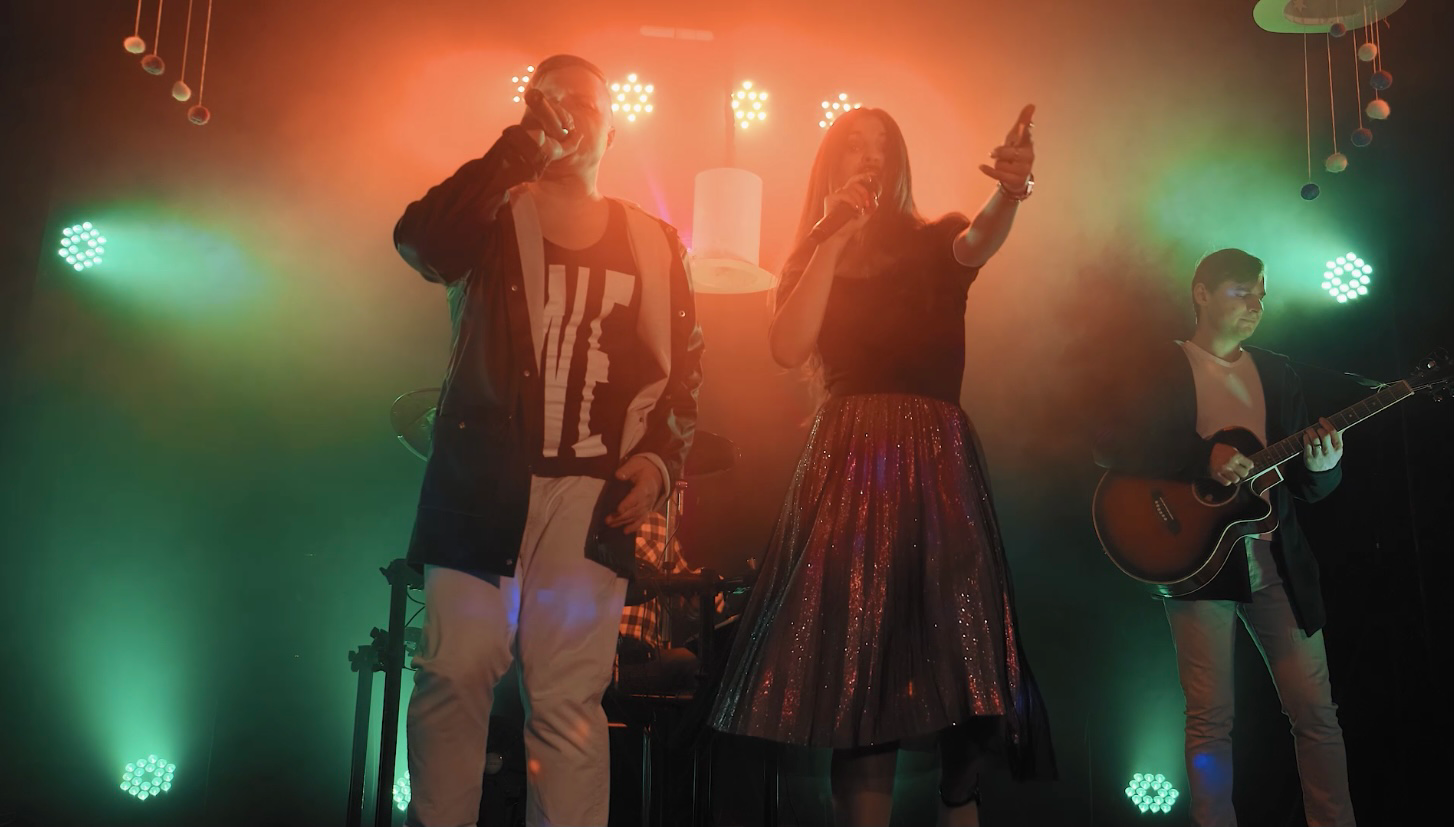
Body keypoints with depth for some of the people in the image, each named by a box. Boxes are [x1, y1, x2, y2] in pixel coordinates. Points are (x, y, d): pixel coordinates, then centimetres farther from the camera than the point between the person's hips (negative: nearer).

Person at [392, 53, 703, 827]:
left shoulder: (652, 244, 13)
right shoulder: (490, 218, 10)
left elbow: (683, 365, 13)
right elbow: (419, 240, -13)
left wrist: (660, 456, -4)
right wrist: (523, 146, -11)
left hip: (593, 494, 0)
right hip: (480, 480, 0)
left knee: (568, 697, -2)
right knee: (455, 673, -1)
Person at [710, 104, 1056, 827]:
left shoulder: (934, 244, 11)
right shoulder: (809, 263, 15)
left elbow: (980, 239, -13)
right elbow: (789, 349, -4)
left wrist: (1010, 190, -36)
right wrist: (834, 239, -2)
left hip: (938, 465, -1)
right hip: (847, 467, 1)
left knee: (956, 664, -6)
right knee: (855, 675, -2)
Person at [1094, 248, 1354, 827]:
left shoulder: (1278, 373, 15)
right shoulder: (1169, 369, 2)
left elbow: (1306, 488, 14)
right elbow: (1113, 448, -12)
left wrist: (1323, 465, -10)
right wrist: (1204, 460, -23)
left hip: (1275, 562, 4)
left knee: (1316, 711, 3)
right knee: (1211, 719, -4)